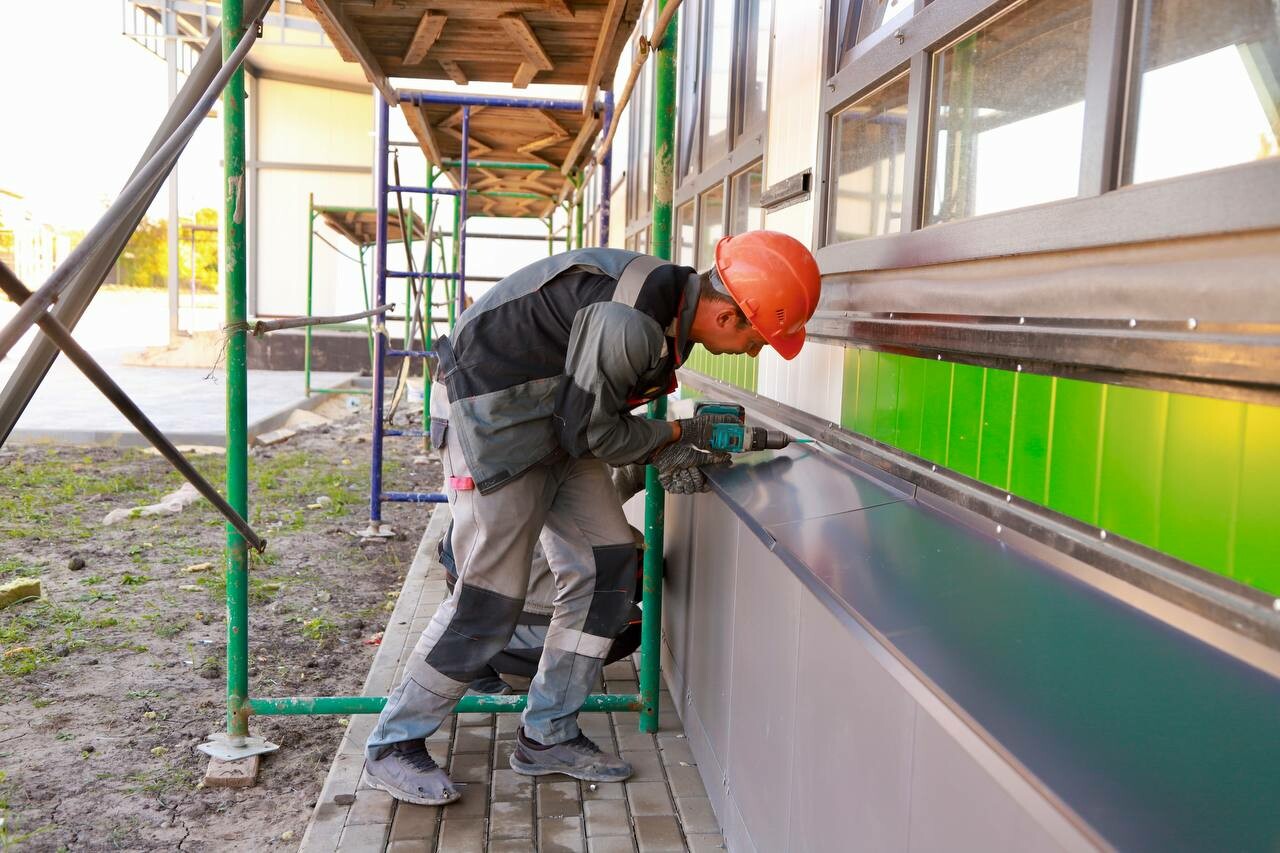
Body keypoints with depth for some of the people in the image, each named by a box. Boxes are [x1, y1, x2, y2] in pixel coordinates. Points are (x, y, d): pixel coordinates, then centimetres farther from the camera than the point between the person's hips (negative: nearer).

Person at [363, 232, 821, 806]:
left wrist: (665, 457, -5)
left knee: (607, 565, 5)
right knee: (490, 600, -6)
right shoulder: (629, 320, -31)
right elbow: (590, 432, -20)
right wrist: (683, 433, -9)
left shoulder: (675, 303, 1)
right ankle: (393, 743, 13)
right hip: (496, 417, -10)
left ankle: (547, 736, 17)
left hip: (551, 416, 10)